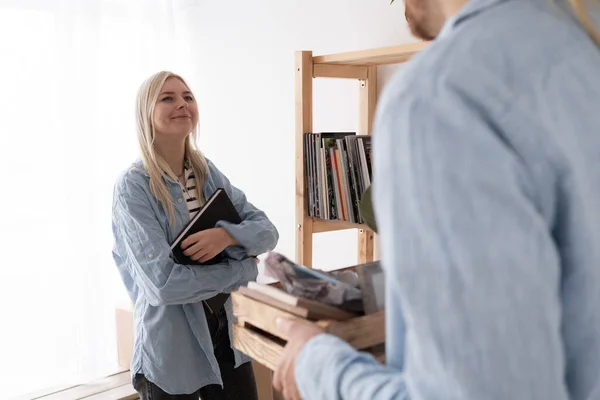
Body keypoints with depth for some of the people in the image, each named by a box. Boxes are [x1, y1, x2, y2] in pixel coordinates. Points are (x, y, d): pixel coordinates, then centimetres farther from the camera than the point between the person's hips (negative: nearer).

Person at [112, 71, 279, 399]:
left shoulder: (208, 173, 3)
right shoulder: (133, 186, -15)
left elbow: (267, 231, 0)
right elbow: (163, 284, -23)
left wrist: (226, 235, -21)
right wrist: (244, 269, -14)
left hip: (227, 332, 5)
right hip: (170, 347, -5)